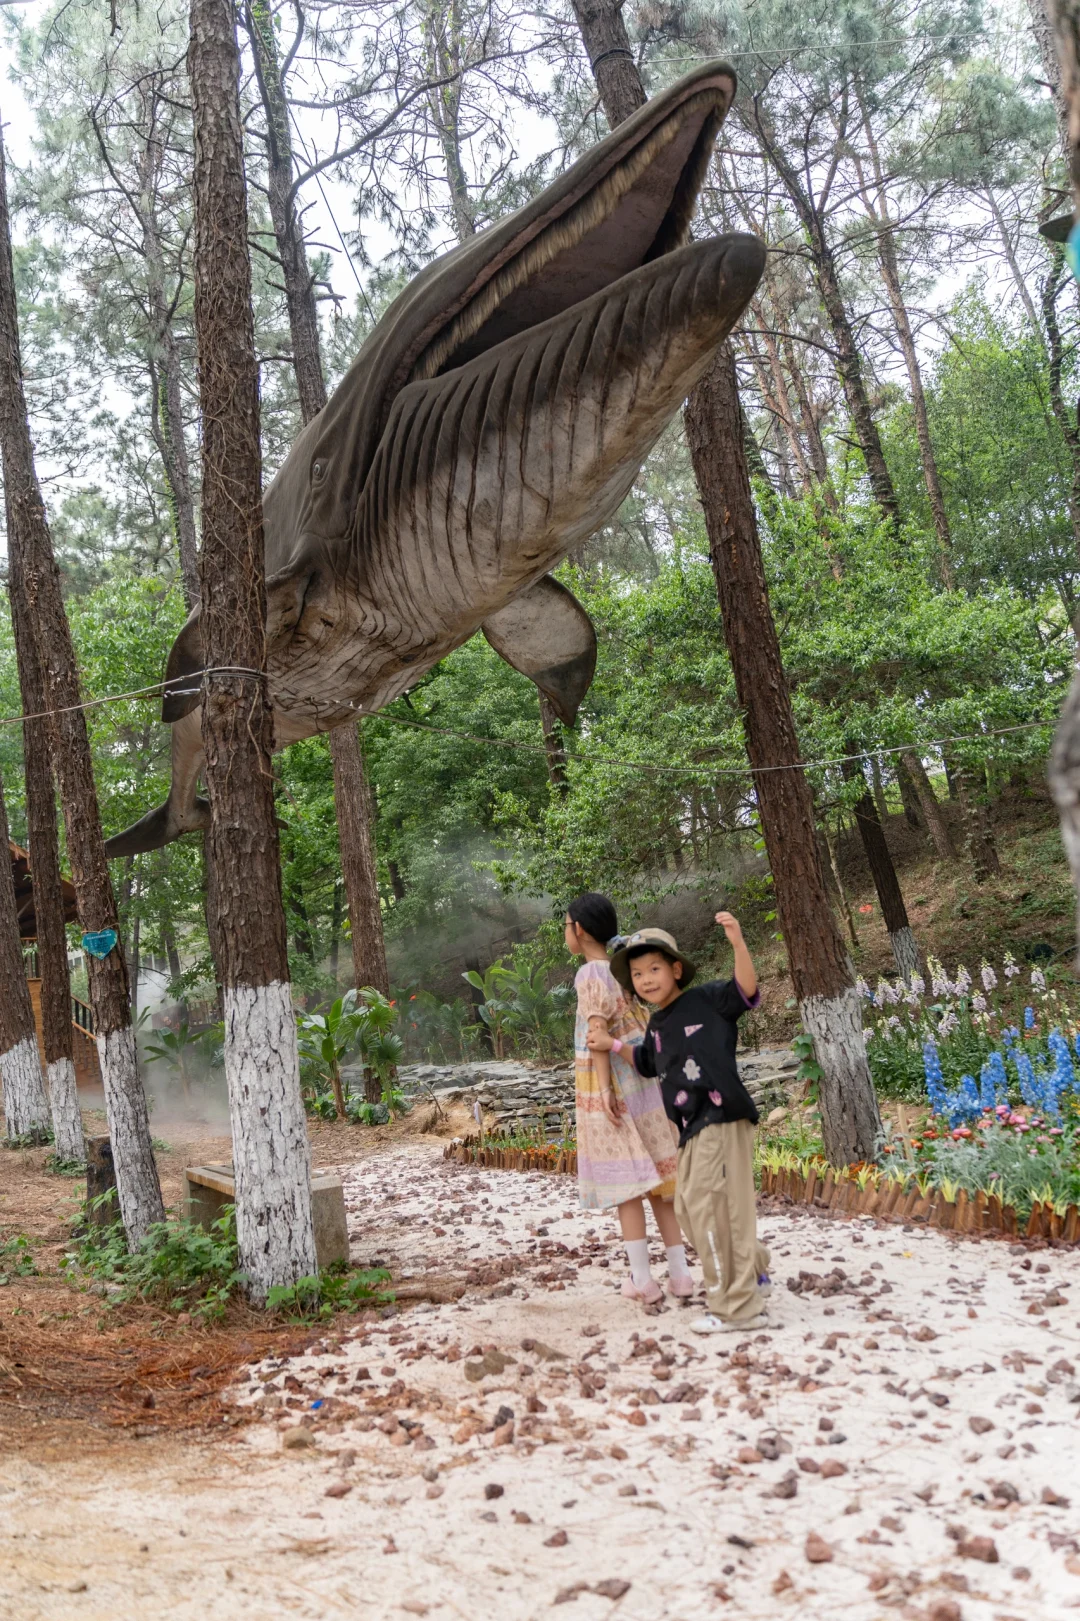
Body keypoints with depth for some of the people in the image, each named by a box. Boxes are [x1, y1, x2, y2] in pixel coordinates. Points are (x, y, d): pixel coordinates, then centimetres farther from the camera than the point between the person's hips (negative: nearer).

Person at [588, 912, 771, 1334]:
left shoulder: (706, 999, -6)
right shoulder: (656, 1025, 16)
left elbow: (746, 990, -21)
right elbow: (648, 1063, 34)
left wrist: (737, 942, -32)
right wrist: (612, 1046, 24)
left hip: (722, 1118, -10)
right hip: (693, 1128, 10)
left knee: (714, 1209, -10)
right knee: (688, 1208, 18)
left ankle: (737, 1307, 0)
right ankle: (752, 1275, 35)